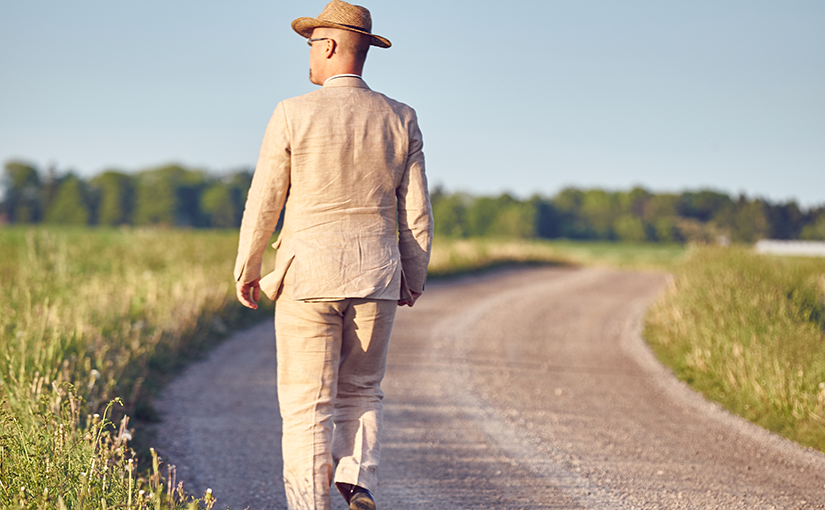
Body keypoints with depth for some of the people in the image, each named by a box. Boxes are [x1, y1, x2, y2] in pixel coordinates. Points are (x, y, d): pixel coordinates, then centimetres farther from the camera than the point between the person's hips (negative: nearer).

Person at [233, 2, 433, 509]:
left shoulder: (293, 115, -8)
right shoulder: (400, 119, 1)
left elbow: (264, 202, -3)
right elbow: (416, 213, 3)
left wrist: (247, 268, 10)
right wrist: (415, 278, 16)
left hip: (308, 276, -3)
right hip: (377, 276, 3)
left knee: (307, 404, 2)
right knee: (361, 392, 19)